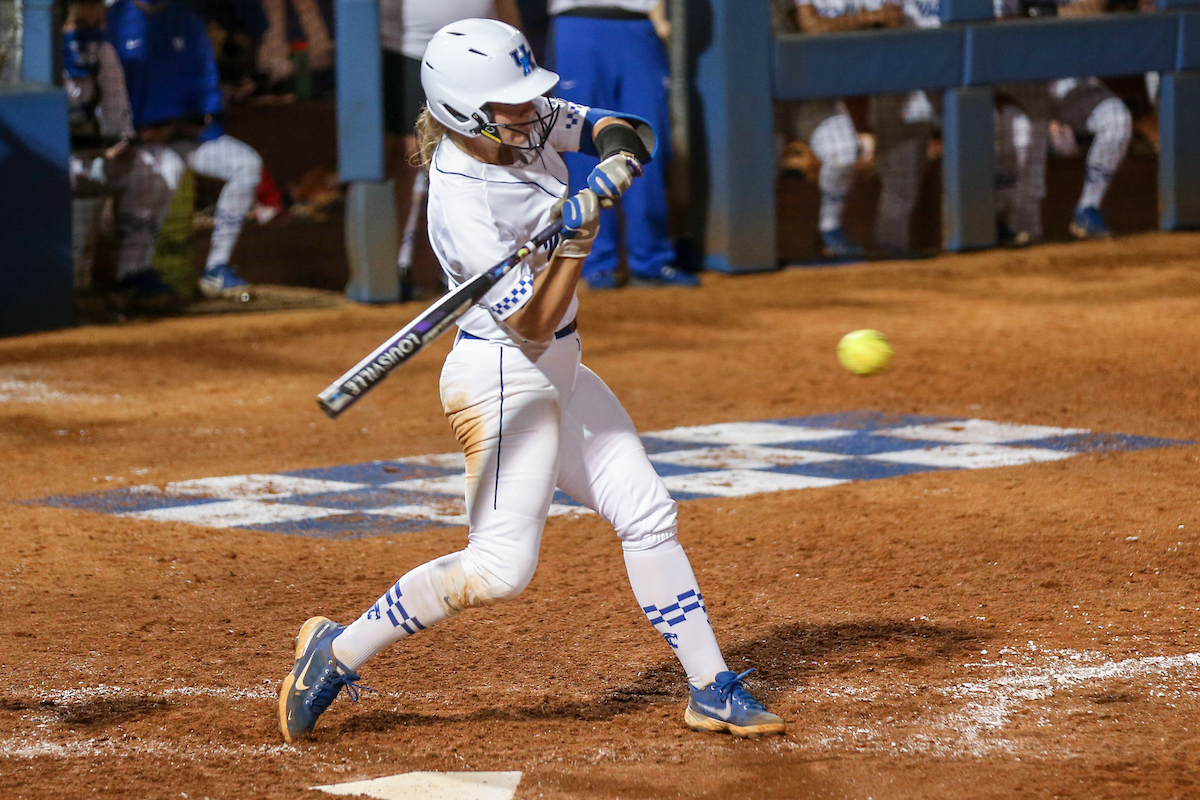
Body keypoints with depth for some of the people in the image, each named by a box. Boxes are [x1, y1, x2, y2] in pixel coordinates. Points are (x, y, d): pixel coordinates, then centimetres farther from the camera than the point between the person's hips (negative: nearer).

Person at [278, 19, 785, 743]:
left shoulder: (531, 122, -4)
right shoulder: (460, 203, -26)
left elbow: (631, 134, 1)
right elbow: (531, 326, -24)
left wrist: (615, 161, -20)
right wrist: (575, 241, -33)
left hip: (557, 370, 9)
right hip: (503, 377, -9)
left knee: (648, 515, 10)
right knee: (500, 567, -16)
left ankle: (711, 690, 18)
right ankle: (338, 651, -2)